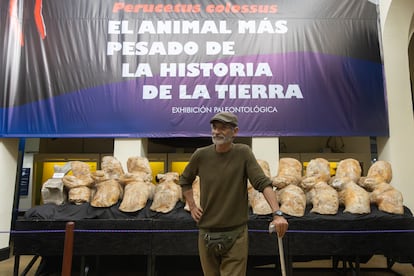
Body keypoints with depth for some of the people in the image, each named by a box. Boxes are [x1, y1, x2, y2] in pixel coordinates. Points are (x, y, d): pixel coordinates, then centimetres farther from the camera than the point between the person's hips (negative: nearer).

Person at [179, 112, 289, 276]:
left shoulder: (243, 153, -7)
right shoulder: (201, 155, -1)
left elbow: (263, 183, -15)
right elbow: (184, 180, 16)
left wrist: (277, 213, -26)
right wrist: (192, 206, 7)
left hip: (236, 235, -2)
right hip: (206, 234, 3)